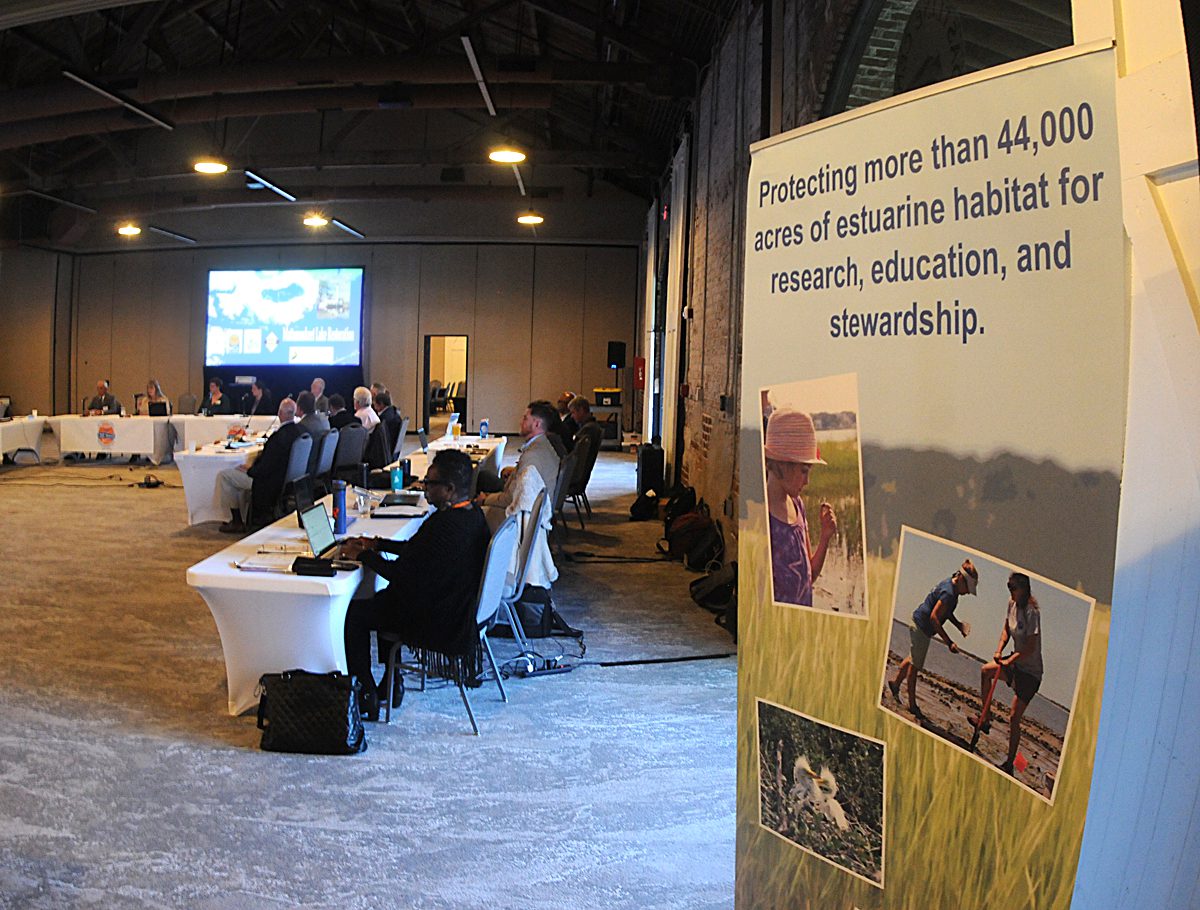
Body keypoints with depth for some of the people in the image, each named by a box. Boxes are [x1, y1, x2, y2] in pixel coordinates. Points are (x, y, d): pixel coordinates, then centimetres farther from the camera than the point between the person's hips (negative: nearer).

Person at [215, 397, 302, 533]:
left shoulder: (280, 436, -31)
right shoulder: (299, 430, -5)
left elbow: (264, 469, -25)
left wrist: (249, 469, -6)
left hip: (271, 482, -9)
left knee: (223, 476, 3)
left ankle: (237, 521, 10)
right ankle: (245, 519, 34)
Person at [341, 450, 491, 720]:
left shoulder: (444, 525, -30)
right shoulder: (472, 513, 1)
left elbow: (401, 573, -23)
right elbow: (417, 550, 15)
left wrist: (362, 555, -9)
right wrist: (377, 544, 12)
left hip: (439, 626, -10)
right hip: (463, 611, 10)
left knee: (353, 614, 3)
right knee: (385, 598, 28)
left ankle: (366, 696, 13)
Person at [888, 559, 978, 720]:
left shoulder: (951, 587, 4)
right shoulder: (948, 593, -26)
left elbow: (946, 612, 20)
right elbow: (934, 617, -29)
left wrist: (958, 625, 5)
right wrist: (949, 642, -28)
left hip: (919, 625, 10)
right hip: (921, 627, -10)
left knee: (914, 659, 25)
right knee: (915, 664, 3)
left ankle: (895, 683, 43)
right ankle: (912, 705, 13)